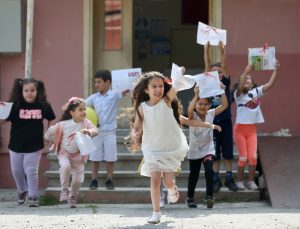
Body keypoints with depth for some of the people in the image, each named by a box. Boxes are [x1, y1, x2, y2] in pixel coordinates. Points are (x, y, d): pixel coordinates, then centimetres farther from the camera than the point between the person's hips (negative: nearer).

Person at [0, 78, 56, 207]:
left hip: (34, 146, -2)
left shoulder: (43, 106, -8)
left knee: (31, 171, -2)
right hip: (16, 146, 2)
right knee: (17, 171, 17)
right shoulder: (15, 105, -12)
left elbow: (51, 120, 11)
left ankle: (33, 197, 10)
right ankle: (22, 191, 41)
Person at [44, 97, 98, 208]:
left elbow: (95, 130, -30)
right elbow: (49, 134, 1)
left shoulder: (86, 123, -11)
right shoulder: (63, 125, -11)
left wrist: (88, 131, -49)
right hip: (64, 154, -2)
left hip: (79, 156, 2)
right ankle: (64, 190, -14)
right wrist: (57, 142, 10)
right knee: (65, 166, -32)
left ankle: (72, 197, 30)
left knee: (77, 179, 3)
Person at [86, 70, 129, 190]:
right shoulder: (94, 98, 3)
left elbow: (125, 90, -18)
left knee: (110, 158, 5)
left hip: (110, 132, -2)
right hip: (96, 131, 2)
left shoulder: (114, 95, -5)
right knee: (95, 158, 6)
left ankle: (109, 180, 16)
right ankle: (94, 180, 15)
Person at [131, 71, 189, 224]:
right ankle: (156, 213, 5)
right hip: (152, 149, 1)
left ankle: (172, 189, 36)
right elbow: (136, 127, -5)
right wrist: (135, 135, -26)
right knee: (155, 179, -5)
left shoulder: (166, 101, -10)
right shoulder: (142, 107, -8)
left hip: (171, 148, -1)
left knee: (168, 181, -1)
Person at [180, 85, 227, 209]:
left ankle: (209, 196, -17)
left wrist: (222, 91, -19)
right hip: (194, 151, -1)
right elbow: (190, 110, -36)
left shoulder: (211, 114, -4)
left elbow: (224, 105, -9)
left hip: (208, 150, 1)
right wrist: (196, 95, -38)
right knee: (194, 174, 12)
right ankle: (190, 198, 28)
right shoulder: (193, 116, -13)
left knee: (209, 170, -21)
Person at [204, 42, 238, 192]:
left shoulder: (225, 83, 2)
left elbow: (224, 66, -10)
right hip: (212, 122, 0)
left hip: (225, 122, 0)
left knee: (228, 152, 6)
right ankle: (216, 179, 12)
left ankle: (229, 178, 13)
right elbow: (207, 66, -6)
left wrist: (222, 51, -23)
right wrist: (206, 50, -17)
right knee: (214, 154, 6)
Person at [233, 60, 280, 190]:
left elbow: (270, 84, -5)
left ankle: (251, 181, 9)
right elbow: (240, 87, -27)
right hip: (240, 129, -3)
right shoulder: (239, 95, -5)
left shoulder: (256, 92, 4)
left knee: (253, 157, -4)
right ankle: (240, 181, 11)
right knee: (243, 157, -3)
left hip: (252, 129, 3)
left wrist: (276, 70, -15)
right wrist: (246, 71, -37)